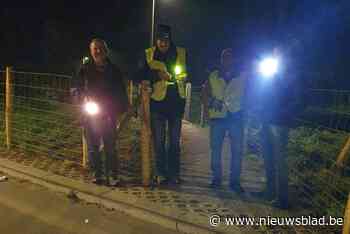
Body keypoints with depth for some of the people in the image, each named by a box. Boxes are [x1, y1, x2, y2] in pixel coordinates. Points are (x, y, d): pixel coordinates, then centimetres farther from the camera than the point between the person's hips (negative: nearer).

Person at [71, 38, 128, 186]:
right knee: (93, 146, 7)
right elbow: (76, 88, 1)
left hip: (108, 114, 0)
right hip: (90, 114, 0)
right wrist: (84, 98, -17)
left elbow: (121, 91, 9)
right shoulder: (85, 68, 1)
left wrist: (119, 110, 1)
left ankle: (112, 176, 11)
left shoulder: (113, 70, 4)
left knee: (110, 146, 0)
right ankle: (96, 174, 20)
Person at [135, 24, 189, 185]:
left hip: (176, 101, 2)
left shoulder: (181, 53, 5)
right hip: (158, 101, -1)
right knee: (159, 141, 4)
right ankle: (160, 174, 15)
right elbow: (139, 75, -1)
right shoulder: (148, 54, 1)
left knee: (175, 141, 9)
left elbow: (187, 74, 9)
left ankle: (174, 174, 19)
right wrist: (158, 75, -16)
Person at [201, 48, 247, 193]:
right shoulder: (213, 76, 10)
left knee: (237, 150, 0)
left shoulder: (242, 77, 9)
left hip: (236, 117, 0)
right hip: (217, 117, 1)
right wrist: (210, 103, -8)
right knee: (215, 149, 4)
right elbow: (204, 93, 10)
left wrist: (242, 110, -4)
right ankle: (216, 178, 17)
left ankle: (235, 181, 11)